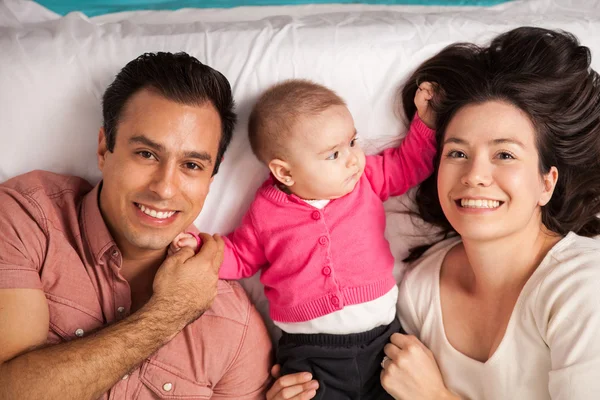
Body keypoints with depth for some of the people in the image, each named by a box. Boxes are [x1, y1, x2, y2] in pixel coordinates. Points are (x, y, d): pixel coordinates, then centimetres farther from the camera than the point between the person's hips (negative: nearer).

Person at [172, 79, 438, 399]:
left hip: (381, 335, 2)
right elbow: (241, 257, 12)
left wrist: (425, 121, 6)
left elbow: (408, 164, 16)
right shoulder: (266, 212, -1)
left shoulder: (366, 178, 3)